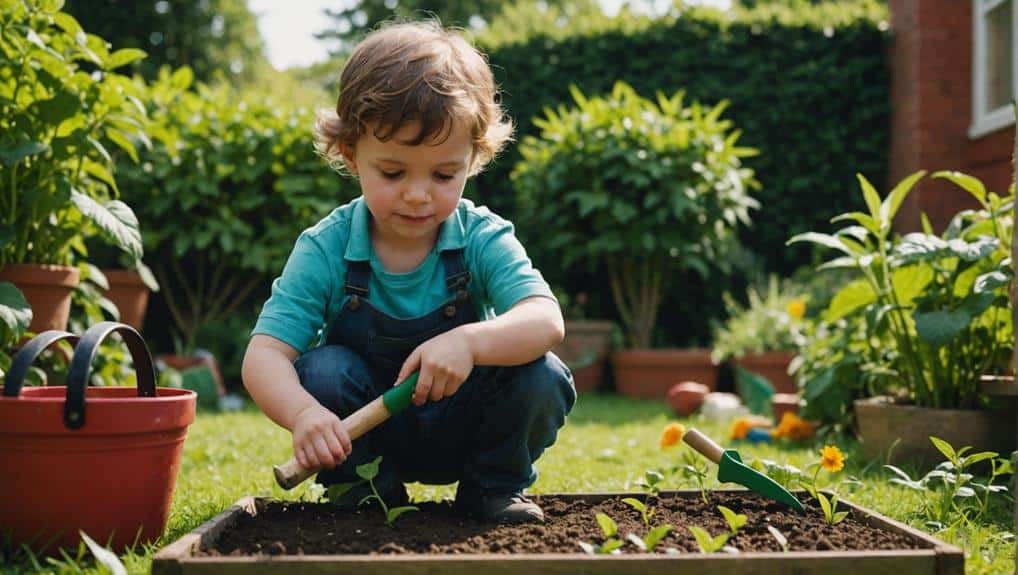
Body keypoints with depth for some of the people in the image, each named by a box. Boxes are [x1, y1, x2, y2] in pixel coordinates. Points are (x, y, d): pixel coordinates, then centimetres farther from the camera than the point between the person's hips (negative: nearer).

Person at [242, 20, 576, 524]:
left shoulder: (483, 238, -16)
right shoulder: (325, 250, -17)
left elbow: (546, 321, -31)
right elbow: (264, 354, -24)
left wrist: (469, 341, -52)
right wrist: (302, 413, -47)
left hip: (463, 432, 0)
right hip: (364, 436, 0)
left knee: (542, 378, -25)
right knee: (322, 369, -29)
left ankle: (493, 488, 2)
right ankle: (367, 493, -4)